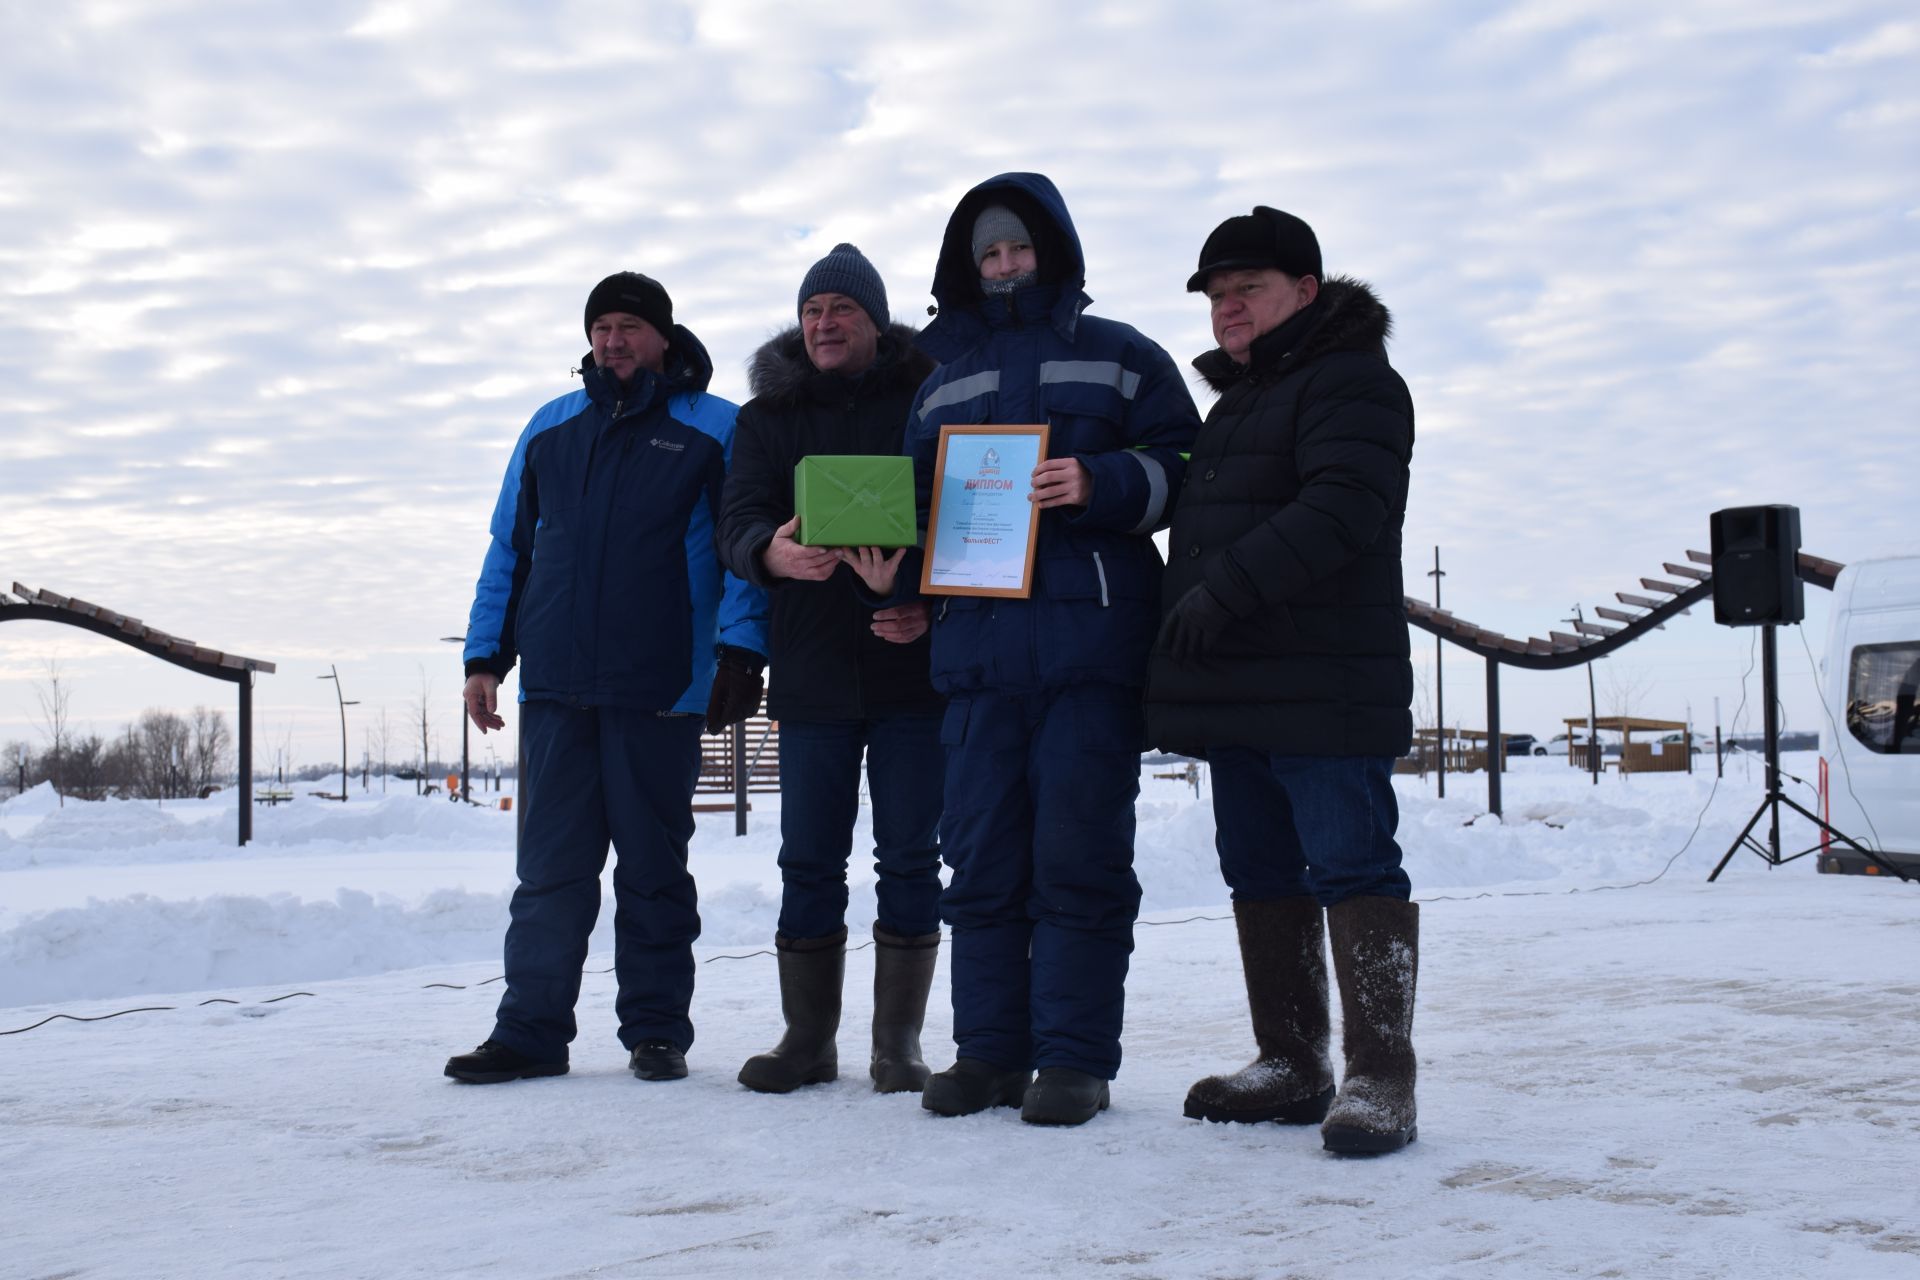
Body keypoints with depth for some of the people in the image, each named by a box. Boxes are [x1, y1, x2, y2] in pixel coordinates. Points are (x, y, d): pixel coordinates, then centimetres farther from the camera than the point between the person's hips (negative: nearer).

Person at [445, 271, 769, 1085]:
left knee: (654, 867, 5)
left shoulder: (714, 429, 4)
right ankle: (532, 1030, 9)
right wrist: (484, 656, 11)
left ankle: (657, 1031, 13)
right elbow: (508, 549, 19)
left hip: (660, 690, -3)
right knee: (549, 866, 4)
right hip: (554, 687, 3)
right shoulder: (550, 429, 16)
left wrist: (741, 651, -12)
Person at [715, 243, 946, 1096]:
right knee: (808, 860, 5)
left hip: (914, 666, -2)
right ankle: (808, 1038, 16)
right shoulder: (766, 418, 10)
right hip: (811, 672, 2)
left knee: (910, 857, 2)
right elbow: (737, 523, -2)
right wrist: (773, 553, -26)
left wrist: (931, 607, -16)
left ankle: (898, 1041, 11)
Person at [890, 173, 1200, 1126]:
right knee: (980, 854, 4)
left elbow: (1184, 466, 5)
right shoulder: (941, 371, 22)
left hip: (1091, 636, -3)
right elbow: (913, 490, 24)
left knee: (1077, 851, -5)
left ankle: (1076, 1058, 0)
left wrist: (1100, 483, -13)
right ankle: (990, 1050, 12)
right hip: (975, 642, 4)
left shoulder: (1120, 357, 12)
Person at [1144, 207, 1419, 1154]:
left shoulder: (1350, 381, -6)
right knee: (1260, 873, 11)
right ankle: (1291, 1067, 19)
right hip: (1238, 690, 10)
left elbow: (1343, 509, -22)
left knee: (1350, 868, -9)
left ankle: (1380, 1080, -7)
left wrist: (1225, 588, -24)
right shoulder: (1235, 401, 25)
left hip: (1323, 686, -10)